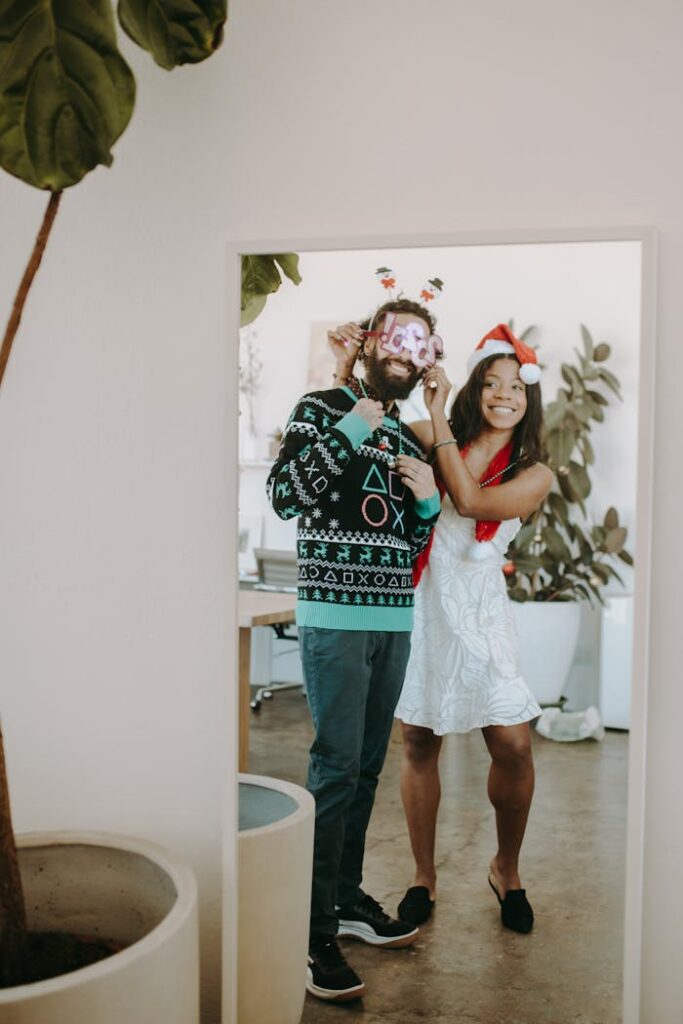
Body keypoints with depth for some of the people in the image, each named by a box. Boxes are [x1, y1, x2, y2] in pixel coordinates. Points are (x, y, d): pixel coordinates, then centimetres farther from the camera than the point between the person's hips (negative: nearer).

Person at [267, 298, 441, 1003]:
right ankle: (312, 933, -1)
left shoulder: (408, 439, 18)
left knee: (367, 767, 12)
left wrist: (428, 502, 2)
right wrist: (349, 430, -17)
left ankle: (347, 898, 26)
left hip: (394, 619, 7)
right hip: (336, 616, -7)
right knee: (336, 767, -9)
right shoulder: (324, 409, -1)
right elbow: (283, 495, -15)